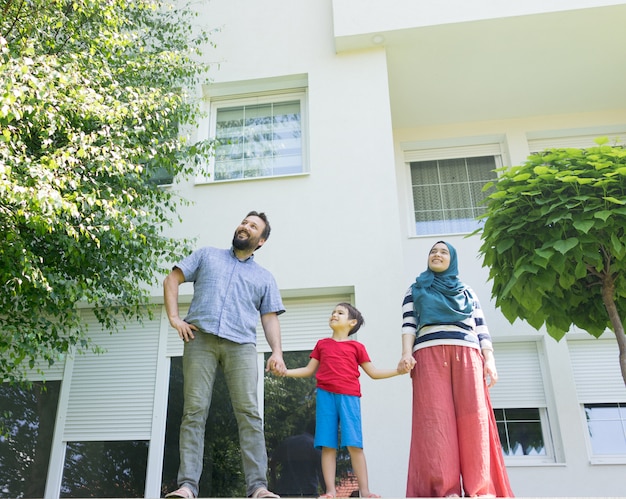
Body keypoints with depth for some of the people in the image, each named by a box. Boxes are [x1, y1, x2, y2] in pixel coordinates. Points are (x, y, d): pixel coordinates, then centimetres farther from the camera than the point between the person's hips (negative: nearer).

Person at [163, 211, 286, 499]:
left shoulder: (265, 278, 24)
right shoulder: (206, 255, 23)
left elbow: (270, 318, 16)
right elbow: (172, 280, 18)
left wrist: (277, 352, -1)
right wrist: (174, 317, 2)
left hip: (241, 345, 1)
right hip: (200, 338, 0)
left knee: (249, 413, -12)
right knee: (194, 411, -8)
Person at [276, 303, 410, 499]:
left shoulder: (357, 346, 12)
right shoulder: (322, 344, 18)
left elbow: (373, 372, 13)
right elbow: (309, 370, 20)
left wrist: (397, 370, 1)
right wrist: (286, 371, 9)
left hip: (349, 396, -2)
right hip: (325, 395, 2)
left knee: (354, 444, -7)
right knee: (328, 445, -2)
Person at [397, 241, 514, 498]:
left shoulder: (467, 292, 27)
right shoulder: (416, 290, 23)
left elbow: (481, 330, 17)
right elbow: (409, 325, 10)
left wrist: (490, 360, 2)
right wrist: (406, 353, -8)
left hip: (467, 355, 2)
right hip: (429, 355, -1)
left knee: (473, 418, -11)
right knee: (436, 418, -15)